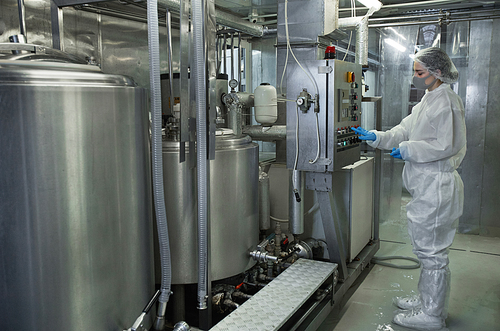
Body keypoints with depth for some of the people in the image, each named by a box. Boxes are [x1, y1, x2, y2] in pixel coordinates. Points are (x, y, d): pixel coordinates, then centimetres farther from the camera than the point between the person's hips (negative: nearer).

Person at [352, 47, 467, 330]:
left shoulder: (446, 100, -15)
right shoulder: (428, 101, 16)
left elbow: (447, 145, -21)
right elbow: (404, 131, 16)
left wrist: (408, 150, -15)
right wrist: (376, 137, 4)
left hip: (437, 187, -10)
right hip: (427, 187, 10)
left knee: (432, 251, 0)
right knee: (428, 248, 19)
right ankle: (428, 299, 35)